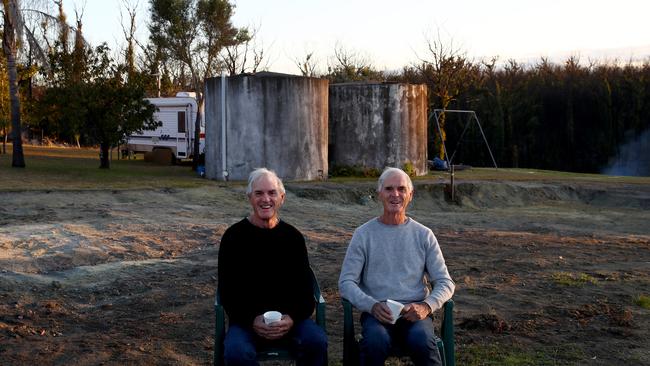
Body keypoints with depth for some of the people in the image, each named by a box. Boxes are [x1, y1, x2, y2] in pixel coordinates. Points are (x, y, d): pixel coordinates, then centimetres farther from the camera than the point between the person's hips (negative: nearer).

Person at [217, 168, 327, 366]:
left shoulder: (293, 237, 6)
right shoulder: (233, 236, 1)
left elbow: (305, 289, 7)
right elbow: (227, 292, 0)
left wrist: (292, 318, -13)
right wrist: (252, 320, -17)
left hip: (289, 318, 2)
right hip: (246, 319, -2)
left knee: (317, 341, -27)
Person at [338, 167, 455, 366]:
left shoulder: (424, 235, 11)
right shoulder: (364, 234, 7)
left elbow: (445, 282, 8)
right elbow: (346, 282, 2)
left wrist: (426, 306, -13)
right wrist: (372, 305, -17)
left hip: (414, 313, 1)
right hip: (377, 312, -1)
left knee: (422, 340, -32)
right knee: (376, 340, -34)